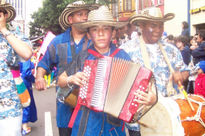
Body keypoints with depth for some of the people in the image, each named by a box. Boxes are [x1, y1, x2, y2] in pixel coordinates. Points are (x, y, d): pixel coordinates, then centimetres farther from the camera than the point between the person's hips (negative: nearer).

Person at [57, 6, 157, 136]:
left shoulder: (123, 56, -3)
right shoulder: (83, 57, -2)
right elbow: (60, 80, 11)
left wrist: (152, 98, -21)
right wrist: (71, 79, -10)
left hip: (115, 123, 1)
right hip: (87, 122, 0)